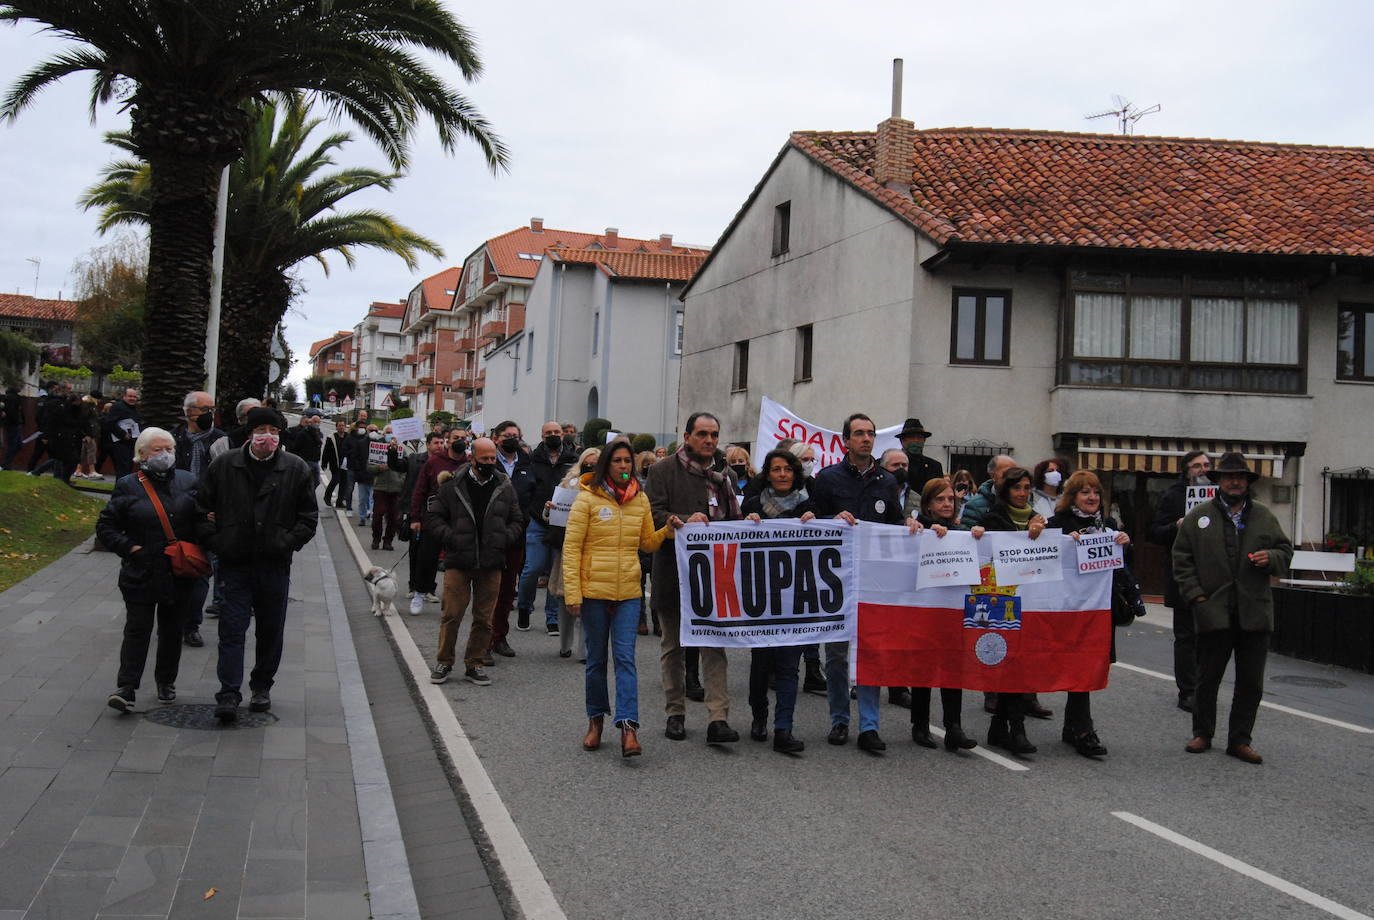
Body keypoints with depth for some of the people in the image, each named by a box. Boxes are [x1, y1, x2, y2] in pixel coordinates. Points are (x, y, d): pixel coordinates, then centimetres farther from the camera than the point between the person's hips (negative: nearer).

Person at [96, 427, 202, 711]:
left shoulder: (188, 481, 5)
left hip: (180, 576, 3)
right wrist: (129, 547, -10)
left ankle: (166, 682, 26)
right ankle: (126, 687, -2)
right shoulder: (128, 486, -1)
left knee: (172, 630, 12)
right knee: (137, 630, -4)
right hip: (140, 574, -2)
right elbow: (105, 525, 1)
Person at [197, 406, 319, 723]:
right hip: (234, 563, -1)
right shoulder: (223, 466, 1)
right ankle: (229, 694, -2)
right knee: (232, 629, -4)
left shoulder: (296, 469, -1)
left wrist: (288, 543, -6)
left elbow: (309, 516, 5)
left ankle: (262, 687, 28)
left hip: (275, 565, 1)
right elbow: (203, 508, 8)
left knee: (271, 631, 12)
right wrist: (215, 541, -3)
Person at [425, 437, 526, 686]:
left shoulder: (505, 487, 7)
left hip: (491, 564, 2)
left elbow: (517, 521, 14)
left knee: (484, 618, 7)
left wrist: (503, 541, -3)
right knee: (452, 614, 0)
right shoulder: (452, 485, -1)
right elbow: (433, 516, 2)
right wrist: (450, 539, -9)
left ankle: (473, 665, 19)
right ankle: (444, 662, 16)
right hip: (458, 562, -2)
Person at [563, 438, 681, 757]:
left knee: (625, 658, -6)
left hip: (628, 592, 2)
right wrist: (572, 592, -11)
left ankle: (628, 727, -10)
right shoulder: (588, 497, -4)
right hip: (594, 590, -2)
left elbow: (647, 543, 16)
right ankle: (596, 719, 25)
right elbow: (571, 547, -6)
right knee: (596, 659, 9)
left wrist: (667, 530, -4)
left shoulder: (640, 499, 8)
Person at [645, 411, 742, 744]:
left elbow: (733, 520, 21)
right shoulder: (663, 470, -1)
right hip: (674, 570, -2)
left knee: (715, 645, -3)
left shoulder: (726, 475, 14)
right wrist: (686, 520, -23)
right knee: (674, 645, 9)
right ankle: (675, 714, 21)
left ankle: (718, 718, -5)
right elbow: (653, 514, -10)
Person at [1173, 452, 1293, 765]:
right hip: (1214, 611, -2)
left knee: (1251, 683, 6)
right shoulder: (1198, 516, 3)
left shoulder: (1264, 516, 11)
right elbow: (1182, 559, 3)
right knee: (1207, 679, 7)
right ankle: (1202, 734, 22)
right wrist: (1195, 594, -6)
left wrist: (1271, 558, -6)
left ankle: (1240, 741, 16)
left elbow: (1285, 551, 17)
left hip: (1255, 612, 2)